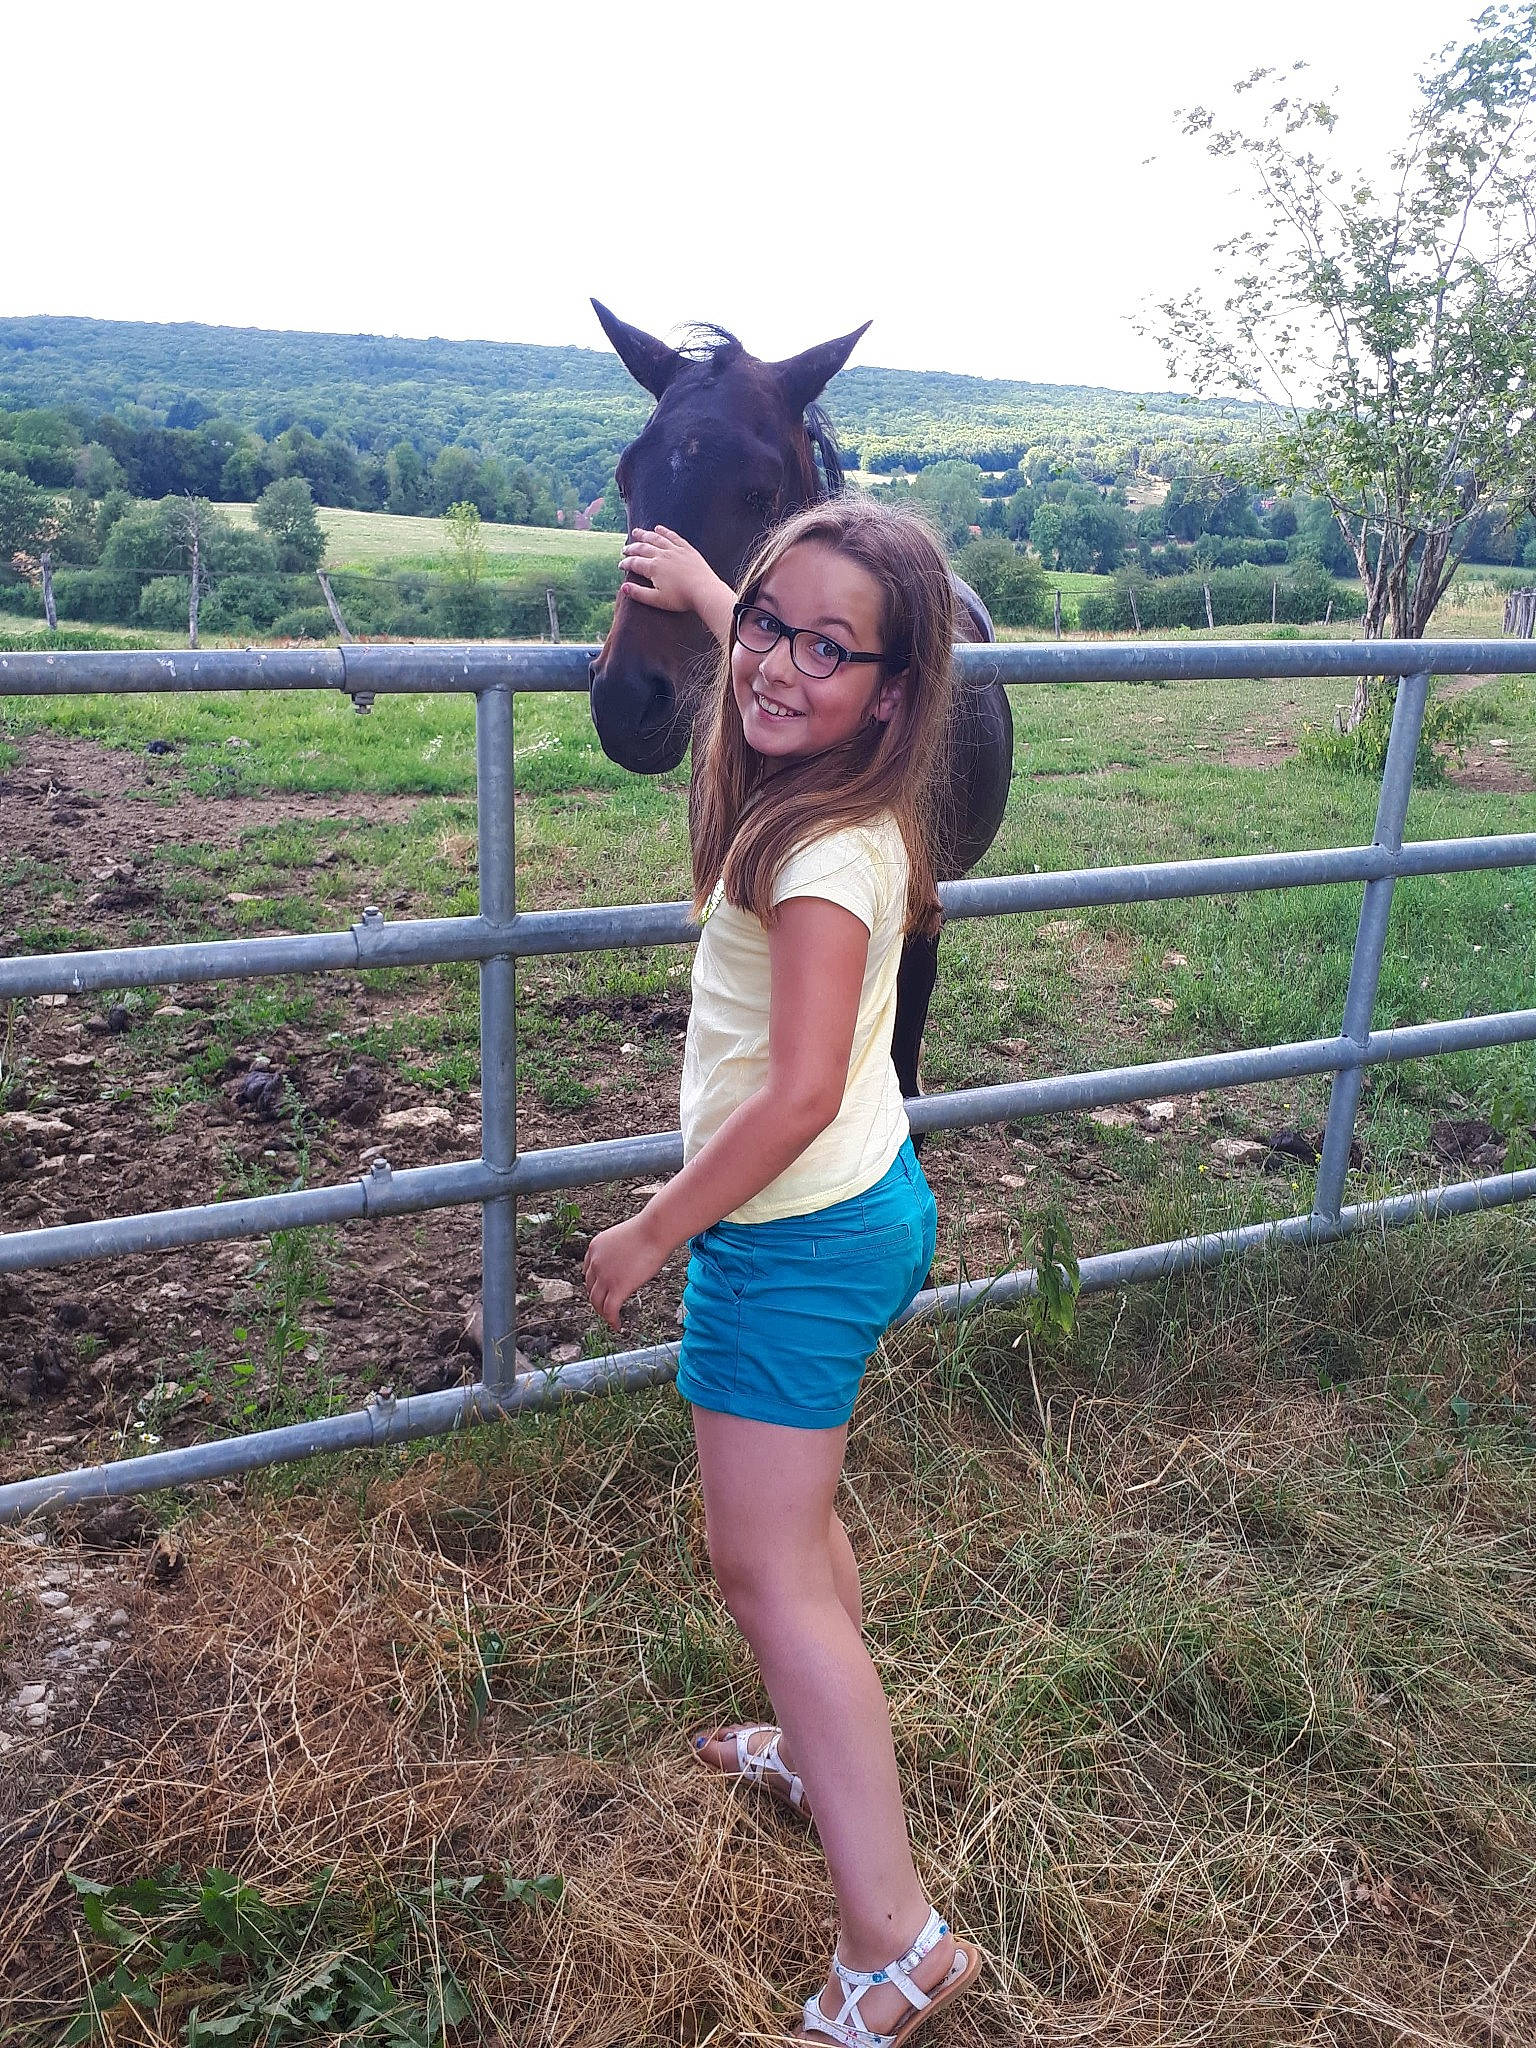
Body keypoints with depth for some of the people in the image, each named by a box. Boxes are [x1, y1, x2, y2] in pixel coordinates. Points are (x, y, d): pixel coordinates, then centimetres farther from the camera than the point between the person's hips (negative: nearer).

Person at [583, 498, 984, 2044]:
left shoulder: (827, 852, -25)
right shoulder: (835, 790, 2)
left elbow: (797, 1096, -29)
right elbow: (766, 671, 27)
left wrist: (649, 1233, -18)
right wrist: (698, 581, 38)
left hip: (795, 1234, -10)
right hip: (868, 1205, 10)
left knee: (764, 1570, -1)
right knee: (788, 1515, 26)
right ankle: (829, 1748, 46)